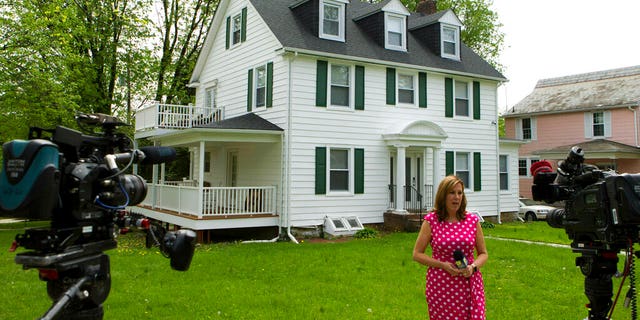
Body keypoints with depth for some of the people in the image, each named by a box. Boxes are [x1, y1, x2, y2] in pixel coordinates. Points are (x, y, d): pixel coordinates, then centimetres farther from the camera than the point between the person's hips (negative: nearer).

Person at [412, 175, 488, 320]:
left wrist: (473, 267, -9)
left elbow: (483, 253, 12)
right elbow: (417, 254, 0)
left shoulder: (472, 220, 5)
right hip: (440, 286, -2)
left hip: (469, 284, 2)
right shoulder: (431, 221, -2)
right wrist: (443, 265, -12)